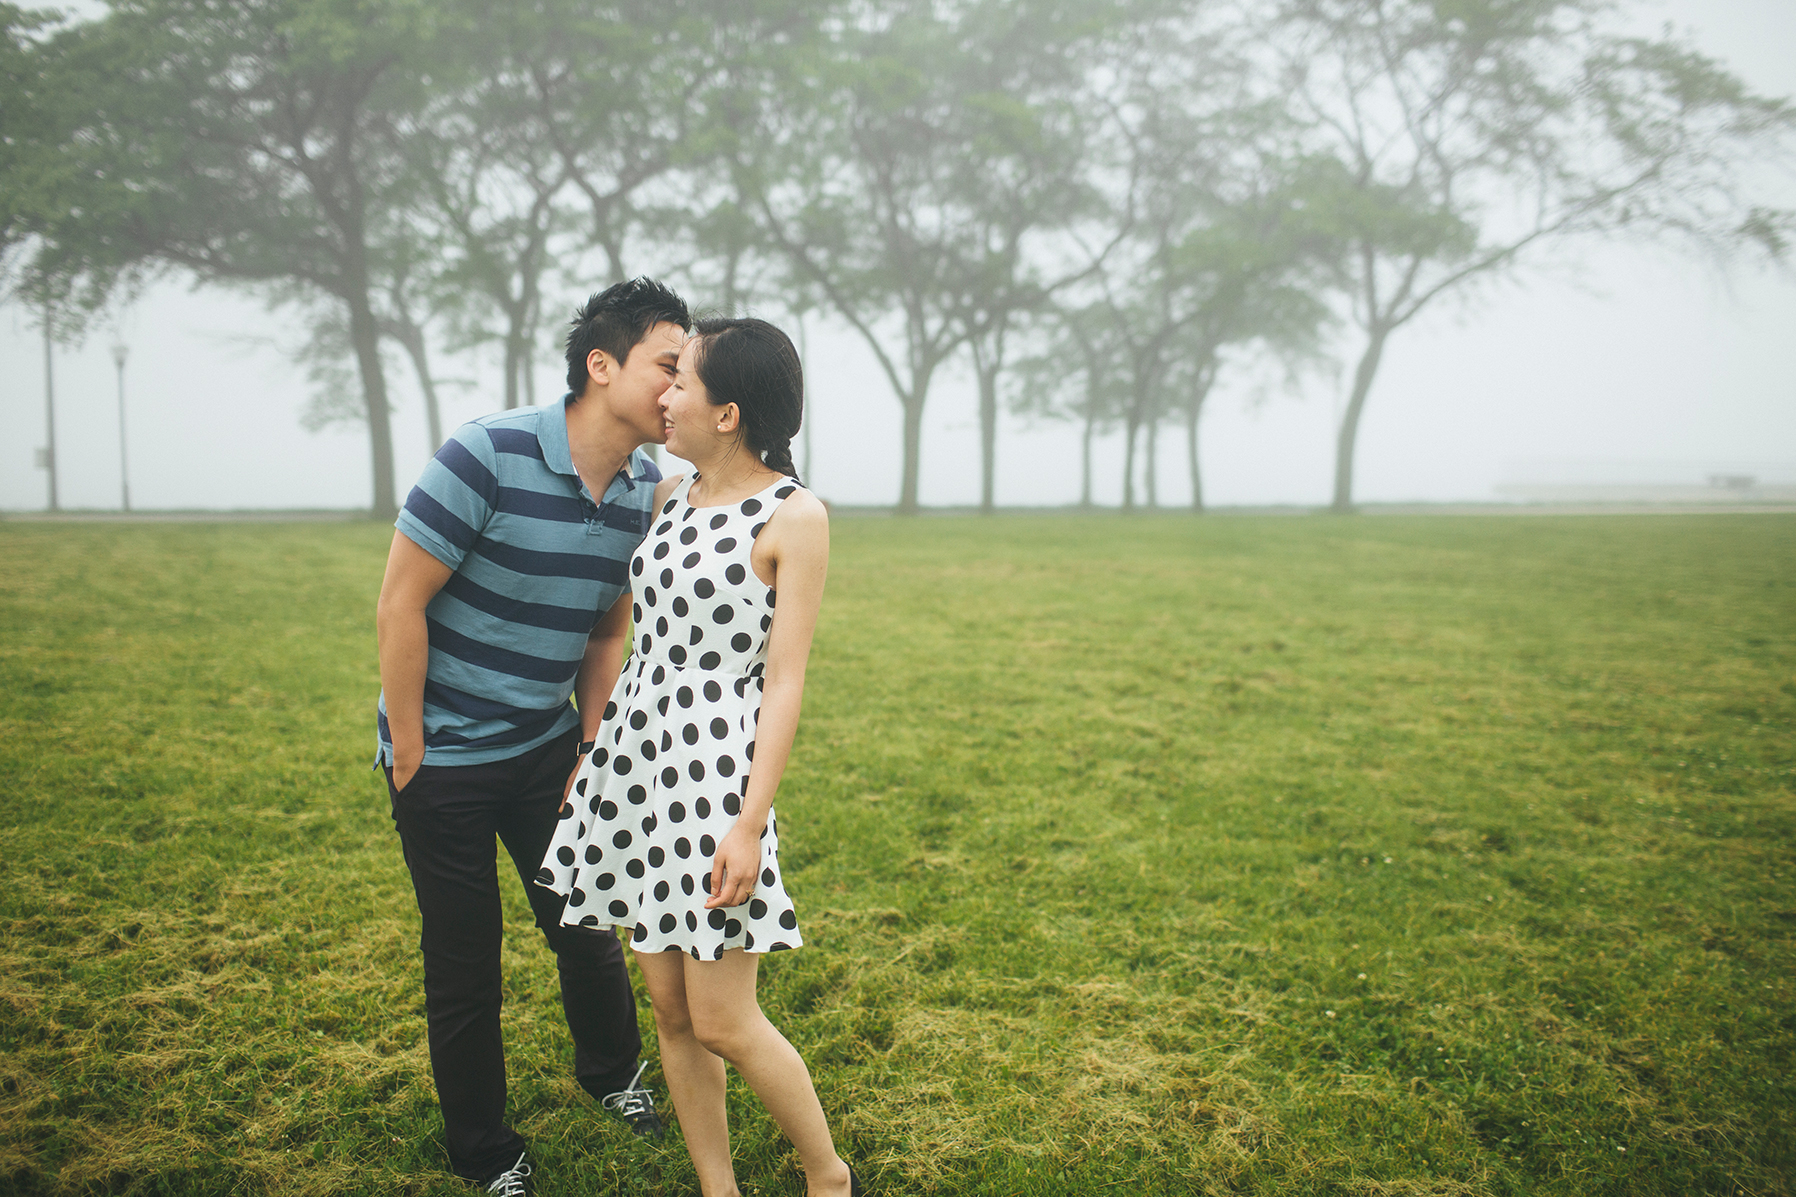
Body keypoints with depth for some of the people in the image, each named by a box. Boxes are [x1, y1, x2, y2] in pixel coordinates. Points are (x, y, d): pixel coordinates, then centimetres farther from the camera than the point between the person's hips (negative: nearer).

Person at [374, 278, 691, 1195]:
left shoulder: (646, 493, -5)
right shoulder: (487, 456, -23)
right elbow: (400, 605, -18)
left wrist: (587, 756, 6)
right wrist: (409, 756, -13)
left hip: (545, 749, 5)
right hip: (443, 757, -5)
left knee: (586, 928, 15)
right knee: (465, 964, 8)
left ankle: (612, 1073, 44)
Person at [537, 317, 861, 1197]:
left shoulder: (795, 516, -9)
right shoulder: (673, 495, 9)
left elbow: (785, 680, -12)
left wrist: (750, 824, -15)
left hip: (715, 768, -7)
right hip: (634, 756, 7)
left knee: (722, 1023, -2)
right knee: (669, 1009, 11)